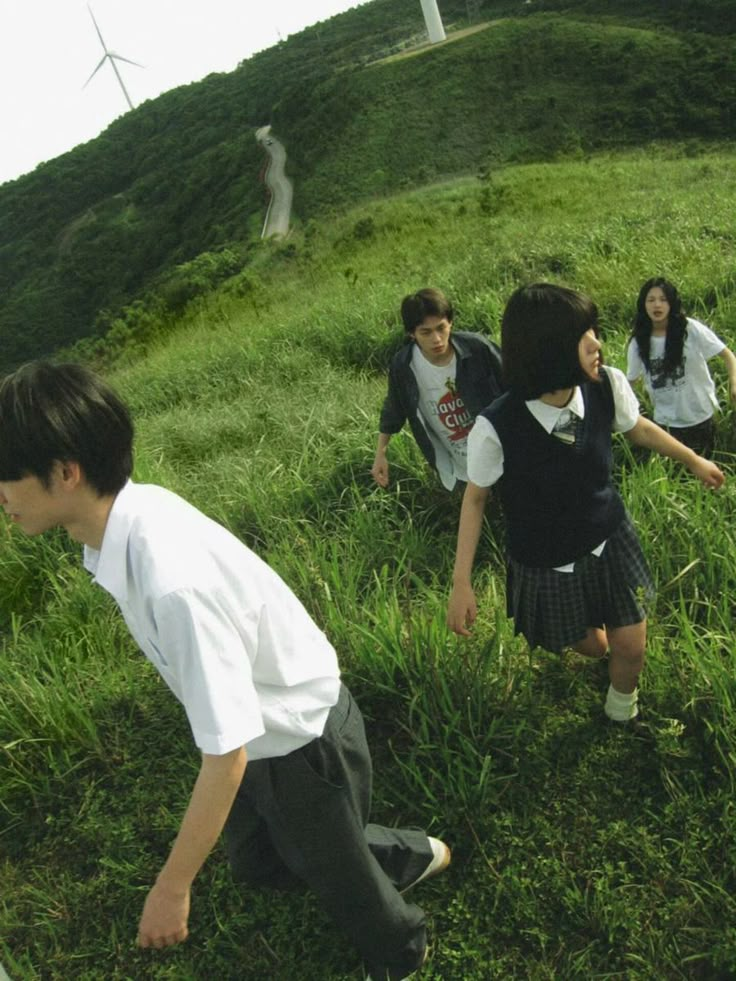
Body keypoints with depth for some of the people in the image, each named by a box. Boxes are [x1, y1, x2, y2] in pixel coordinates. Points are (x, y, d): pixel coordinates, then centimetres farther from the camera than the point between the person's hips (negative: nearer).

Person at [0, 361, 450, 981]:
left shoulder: (172, 581, -40)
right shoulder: (138, 507, -14)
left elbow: (226, 754, -32)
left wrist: (173, 888, -19)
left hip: (302, 744, -7)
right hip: (265, 727, 8)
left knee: (332, 867, 23)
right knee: (258, 863, 30)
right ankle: (409, 858, 53)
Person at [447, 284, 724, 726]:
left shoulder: (608, 386, -22)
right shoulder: (496, 427, -31)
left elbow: (640, 428, 2)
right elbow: (475, 498, -14)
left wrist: (695, 460, 19)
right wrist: (461, 582, -12)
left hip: (610, 539, 3)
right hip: (546, 562, -2)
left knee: (631, 647, 11)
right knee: (590, 645, 20)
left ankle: (622, 711, 46)